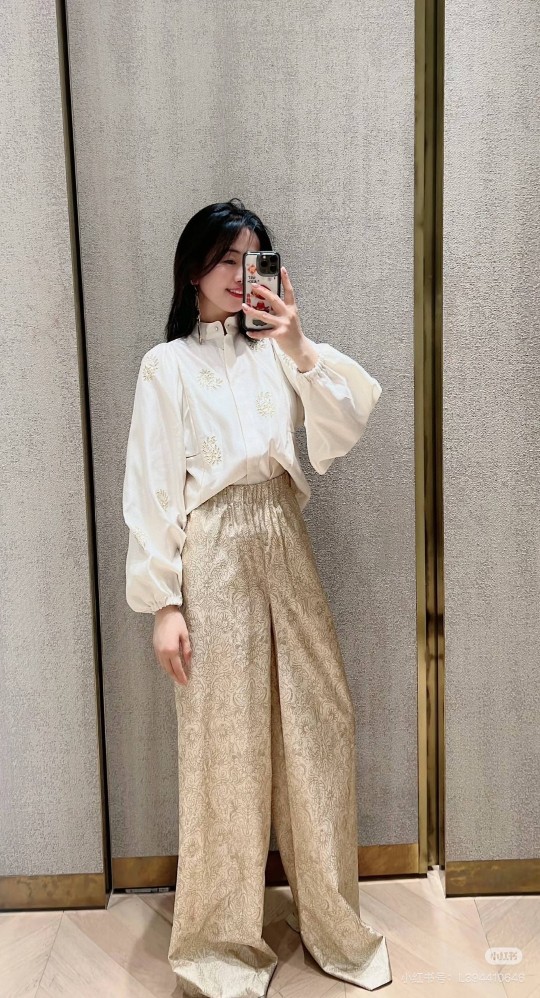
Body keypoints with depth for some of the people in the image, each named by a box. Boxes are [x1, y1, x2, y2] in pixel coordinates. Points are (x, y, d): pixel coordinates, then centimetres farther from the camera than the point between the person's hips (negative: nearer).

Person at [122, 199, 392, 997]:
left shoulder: (274, 353, 11)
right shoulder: (166, 366, 2)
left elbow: (346, 428, -3)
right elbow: (153, 489, -3)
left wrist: (301, 348, -17)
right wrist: (164, 602, -9)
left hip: (285, 555, 4)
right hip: (214, 562, -4)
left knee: (318, 727, 9)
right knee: (224, 743, 4)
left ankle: (331, 918, 31)